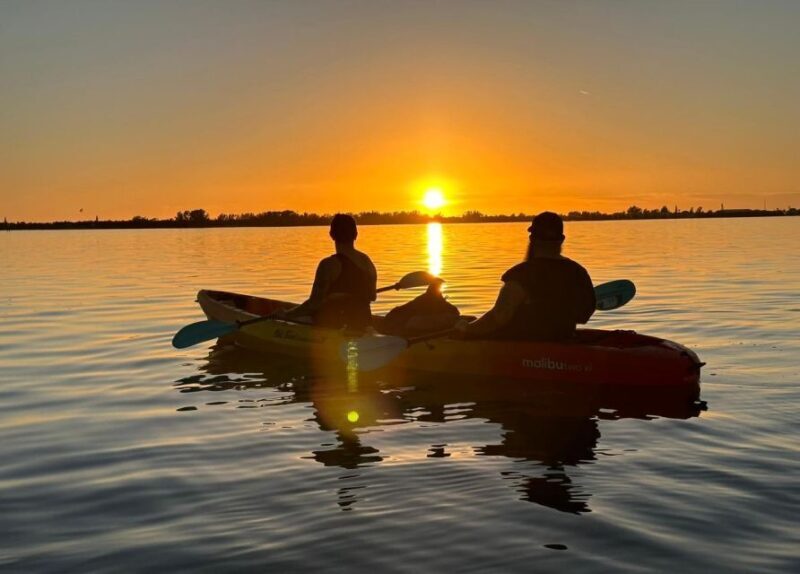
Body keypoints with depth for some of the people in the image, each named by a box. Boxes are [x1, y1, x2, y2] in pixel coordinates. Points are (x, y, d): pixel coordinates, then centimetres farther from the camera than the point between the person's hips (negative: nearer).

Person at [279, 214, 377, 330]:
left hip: (333, 325, -7)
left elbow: (314, 303, -20)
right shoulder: (367, 261, 1)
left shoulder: (329, 265, -18)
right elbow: (371, 297, 13)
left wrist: (287, 315, -9)